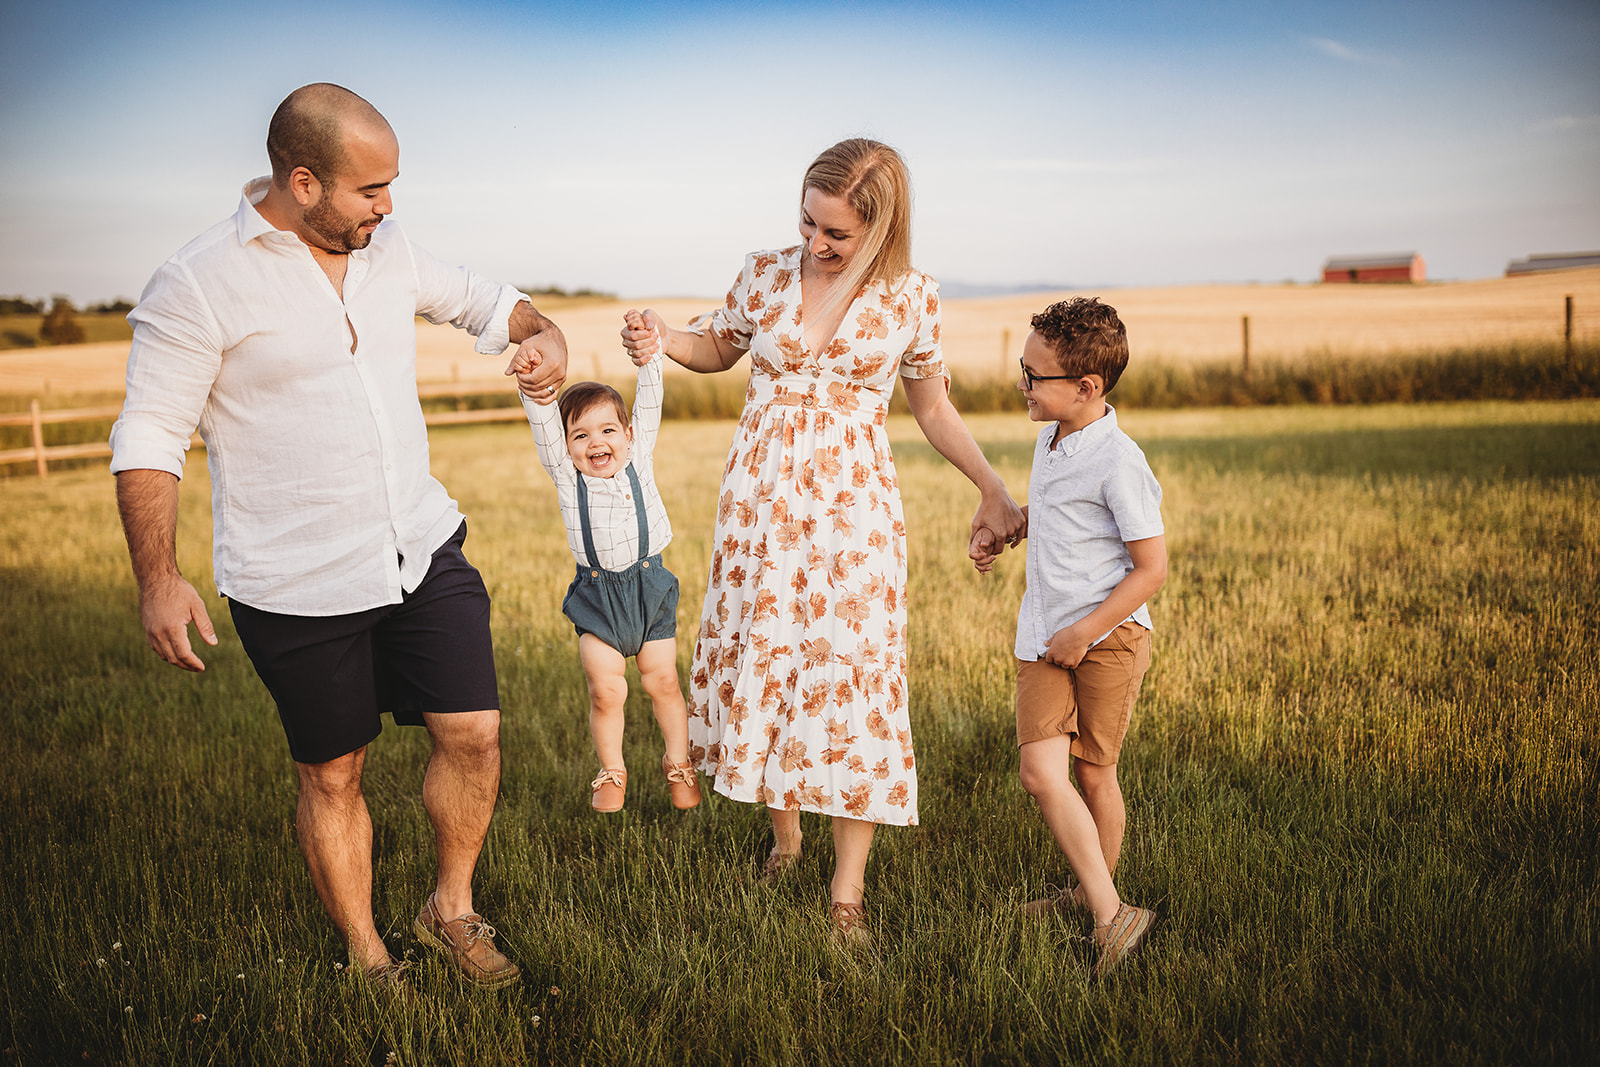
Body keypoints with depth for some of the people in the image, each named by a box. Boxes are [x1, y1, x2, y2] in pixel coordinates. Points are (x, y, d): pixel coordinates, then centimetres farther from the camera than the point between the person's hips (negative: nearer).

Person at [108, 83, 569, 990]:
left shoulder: (388, 252, 6)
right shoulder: (199, 284, -12)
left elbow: (475, 298, 24)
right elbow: (149, 436, -9)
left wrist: (541, 330, 3)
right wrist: (158, 578, -15)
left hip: (426, 549, 5)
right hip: (299, 588, -5)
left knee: (475, 732, 3)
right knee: (333, 775, 9)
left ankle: (452, 910, 28)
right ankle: (366, 955, 30)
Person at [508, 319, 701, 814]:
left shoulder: (638, 460, 0)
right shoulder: (566, 475, -3)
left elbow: (649, 405, -6)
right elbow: (543, 423, -14)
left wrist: (649, 355, -17)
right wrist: (533, 383, -30)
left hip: (649, 585, 1)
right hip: (598, 593, -1)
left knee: (663, 680, 7)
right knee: (606, 689, -2)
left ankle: (678, 763, 27)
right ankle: (611, 773, 19)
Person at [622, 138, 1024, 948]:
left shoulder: (911, 299, -2)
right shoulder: (764, 274, 1)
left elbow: (932, 408, 8)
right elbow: (720, 347, 20)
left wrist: (993, 488, 0)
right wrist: (661, 340, 0)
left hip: (854, 507, -2)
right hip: (759, 498, 2)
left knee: (850, 675, -6)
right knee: (758, 662, 6)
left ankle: (848, 891, 5)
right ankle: (783, 836, 30)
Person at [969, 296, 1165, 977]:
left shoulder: (1119, 465, -17)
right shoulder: (1051, 438, 9)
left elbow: (1152, 568, -16)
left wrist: (1086, 632, -18)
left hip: (1109, 637, -7)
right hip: (1043, 638, 7)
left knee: (1092, 772, 4)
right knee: (1041, 772, -4)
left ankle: (1100, 890, 25)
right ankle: (1108, 914, 6)